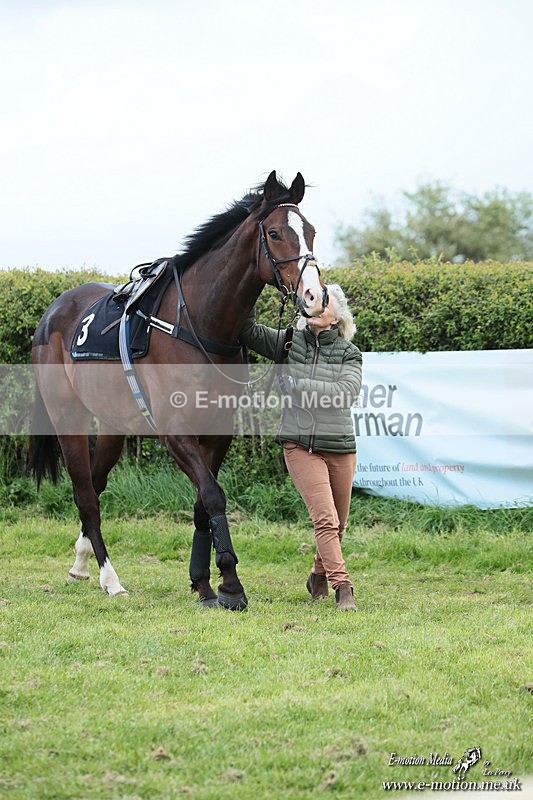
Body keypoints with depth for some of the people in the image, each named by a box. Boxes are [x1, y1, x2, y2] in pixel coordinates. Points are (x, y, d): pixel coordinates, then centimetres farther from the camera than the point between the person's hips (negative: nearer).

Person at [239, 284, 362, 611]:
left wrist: (299, 385, -18)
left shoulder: (349, 353, 1)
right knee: (325, 518, -15)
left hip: (340, 447, 2)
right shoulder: (289, 343, 4)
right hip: (301, 446, -2)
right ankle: (343, 588, -16)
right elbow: (249, 331, -3)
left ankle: (319, 576, 38)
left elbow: (347, 392, -15)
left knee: (338, 524, 14)